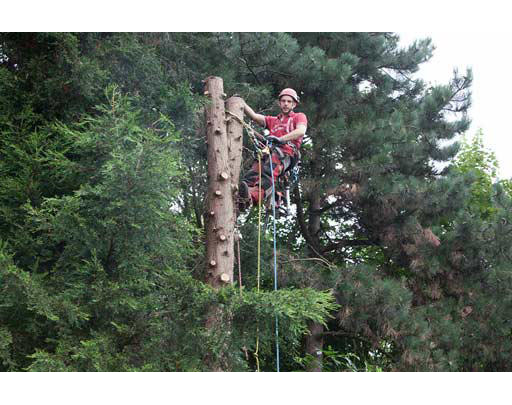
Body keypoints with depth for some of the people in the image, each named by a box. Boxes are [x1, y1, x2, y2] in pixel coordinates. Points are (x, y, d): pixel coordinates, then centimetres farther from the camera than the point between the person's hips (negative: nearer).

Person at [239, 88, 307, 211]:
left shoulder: (299, 117, 23)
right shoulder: (273, 120, 39)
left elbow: (301, 131, 0)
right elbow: (254, 116, 25)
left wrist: (280, 139, -13)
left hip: (287, 152, -5)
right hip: (269, 150, 5)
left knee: (268, 173, -38)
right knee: (253, 173, -29)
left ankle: (252, 197, -63)